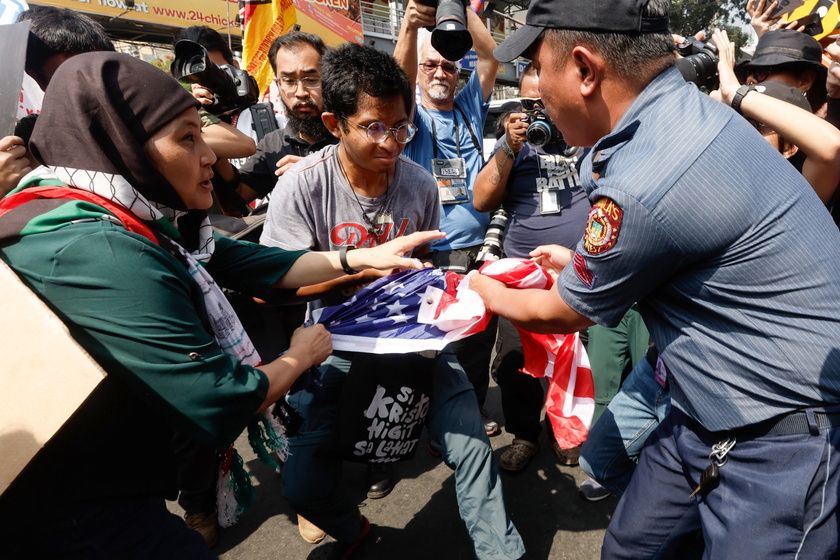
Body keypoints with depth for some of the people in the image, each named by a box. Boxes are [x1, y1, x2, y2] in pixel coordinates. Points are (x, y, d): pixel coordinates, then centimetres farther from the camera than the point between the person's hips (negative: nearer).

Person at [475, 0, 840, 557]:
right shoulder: (690, 110, -1)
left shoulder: (644, 186, -30)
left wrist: (492, 293, 8)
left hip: (784, 445, -8)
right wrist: (581, 261, 22)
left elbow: (561, 315, -11)